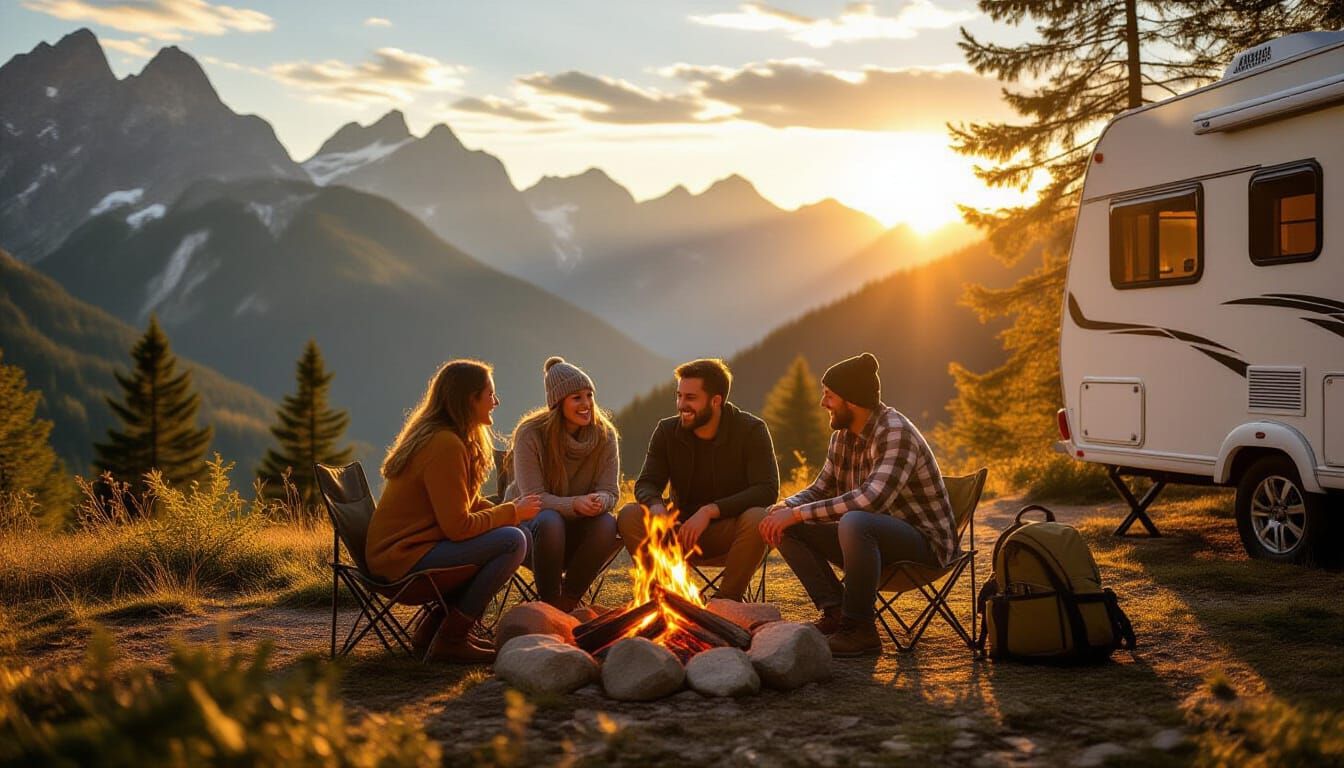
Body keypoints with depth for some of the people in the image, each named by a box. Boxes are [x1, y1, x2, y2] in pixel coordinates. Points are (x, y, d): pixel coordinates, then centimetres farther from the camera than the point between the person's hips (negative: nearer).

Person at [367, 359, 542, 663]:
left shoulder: (435, 435, 13)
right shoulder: (445, 445, -20)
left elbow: (466, 506, 15)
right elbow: (457, 526, -21)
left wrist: (508, 510, -2)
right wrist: (512, 512, -9)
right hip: (404, 557, -10)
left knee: (515, 535, 11)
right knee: (512, 541, -20)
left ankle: (435, 626, 12)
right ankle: (450, 639, -11)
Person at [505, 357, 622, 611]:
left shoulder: (604, 434, -6)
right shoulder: (531, 434, -17)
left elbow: (610, 492, -8)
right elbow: (533, 497, -20)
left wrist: (600, 502, -34)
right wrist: (574, 504, -38)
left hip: (576, 526, 3)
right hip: (528, 520, -3)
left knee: (607, 525, -29)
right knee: (549, 521, -37)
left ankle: (568, 600, -11)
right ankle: (550, 603, -19)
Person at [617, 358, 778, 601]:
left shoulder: (751, 430, -11)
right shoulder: (667, 431, -1)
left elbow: (767, 490, -19)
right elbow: (646, 483, -1)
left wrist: (710, 511, -30)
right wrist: (656, 506, -28)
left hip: (729, 529, -2)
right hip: (682, 527, 3)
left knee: (758, 519, -36)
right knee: (629, 516, -23)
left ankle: (727, 601, -20)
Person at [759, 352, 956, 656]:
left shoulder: (895, 432, -22)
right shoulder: (843, 435, 5)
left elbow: (873, 498, -36)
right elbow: (822, 488, 14)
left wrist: (798, 513, -33)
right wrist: (784, 507, -9)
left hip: (924, 540, -9)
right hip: (874, 537, 9)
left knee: (854, 523, -39)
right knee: (787, 528, -3)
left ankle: (859, 629, -23)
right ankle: (835, 614, -4)